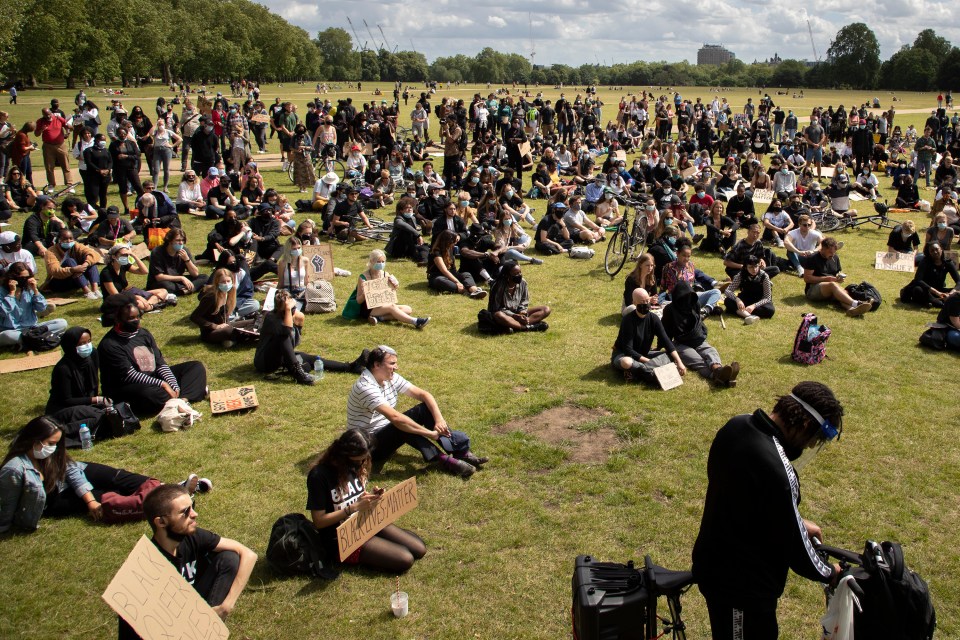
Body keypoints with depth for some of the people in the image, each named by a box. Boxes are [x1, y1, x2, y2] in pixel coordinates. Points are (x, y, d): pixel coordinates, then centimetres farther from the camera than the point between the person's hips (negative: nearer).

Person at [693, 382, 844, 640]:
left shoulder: (737, 426, -7)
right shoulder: (778, 471, -34)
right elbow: (793, 544, -20)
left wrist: (798, 522, 15)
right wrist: (829, 573, -1)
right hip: (741, 585, -9)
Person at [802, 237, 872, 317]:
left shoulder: (835, 258, 17)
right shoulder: (812, 258, -5)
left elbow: (838, 273, 26)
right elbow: (807, 278, -11)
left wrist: (840, 277, -1)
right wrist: (826, 279, -16)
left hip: (830, 290, 6)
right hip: (813, 289, -6)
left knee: (844, 291, -30)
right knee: (833, 285, -36)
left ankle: (851, 308, -64)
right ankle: (855, 303, -55)